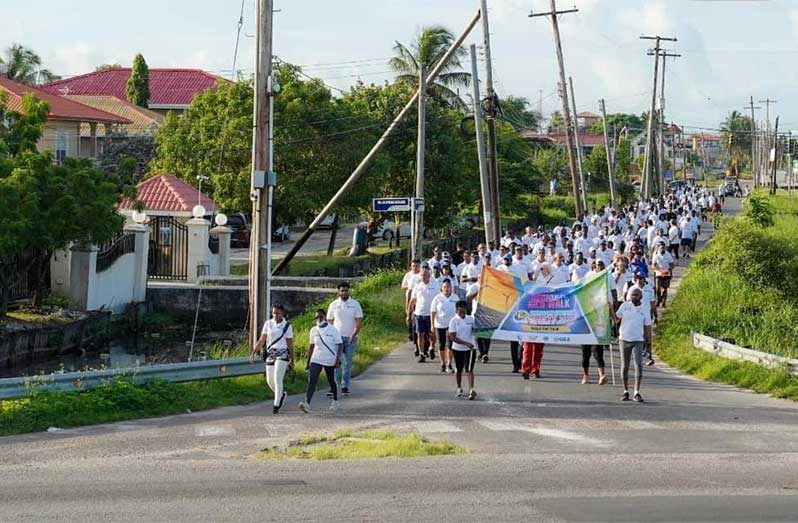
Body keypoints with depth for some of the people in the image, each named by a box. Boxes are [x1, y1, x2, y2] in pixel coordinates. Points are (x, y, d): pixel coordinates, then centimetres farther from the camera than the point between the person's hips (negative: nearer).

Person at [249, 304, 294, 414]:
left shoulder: (287, 325, -1)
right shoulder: (268, 323, 6)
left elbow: (290, 344, 2)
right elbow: (261, 340, 8)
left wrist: (292, 360, 4)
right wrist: (253, 352, 0)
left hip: (282, 354, -4)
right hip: (270, 354, 4)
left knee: (277, 379, -16)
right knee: (270, 381, 8)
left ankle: (276, 404, -11)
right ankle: (281, 394, 35)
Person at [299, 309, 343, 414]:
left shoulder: (333, 330, -8)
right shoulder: (314, 330, 4)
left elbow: (340, 345, -8)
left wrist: (338, 360, -18)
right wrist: (308, 361, 16)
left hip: (330, 361, -2)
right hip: (316, 360, 2)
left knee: (331, 381, 14)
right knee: (311, 381, -14)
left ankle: (335, 401, 38)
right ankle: (307, 403, -24)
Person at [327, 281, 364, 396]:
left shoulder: (355, 304, 3)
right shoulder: (334, 305, 6)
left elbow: (359, 321, -2)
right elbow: (329, 321, 9)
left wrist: (354, 335, -14)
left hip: (351, 338, 0)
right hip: (337, 337, 0)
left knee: (348, 363, 5)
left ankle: (346, 386, 11)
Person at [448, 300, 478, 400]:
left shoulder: (471, 319, 2)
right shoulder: (453, 321, -9)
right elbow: (452, 337, -16)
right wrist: (465, 343, -24)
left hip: (470, 348, 1)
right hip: (458, 349, -1)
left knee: (469, 369, -10)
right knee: (458, 369, 13)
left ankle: (471, 390, -16)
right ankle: (459, 388, 32)